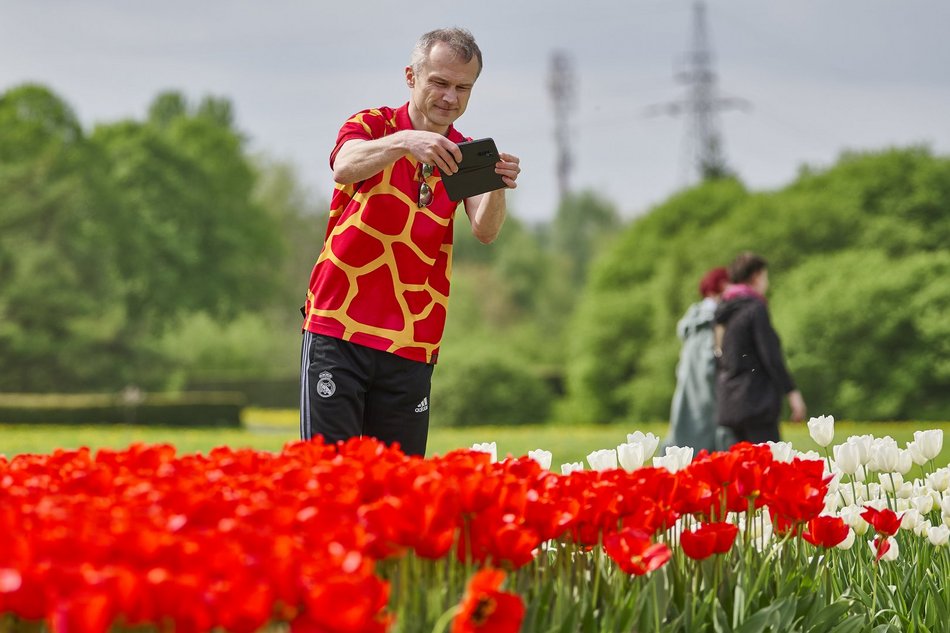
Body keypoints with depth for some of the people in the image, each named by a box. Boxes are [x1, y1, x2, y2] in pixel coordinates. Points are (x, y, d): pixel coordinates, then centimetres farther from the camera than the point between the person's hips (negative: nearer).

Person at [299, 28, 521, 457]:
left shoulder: (464, 157, 10)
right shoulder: (374, 126, 3)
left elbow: (485, 231, -7)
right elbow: (345, 168, -20)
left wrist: (497, 188, -29)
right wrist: (404, 141, -39)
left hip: (411, 348, 3)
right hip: (337, 331, -3)